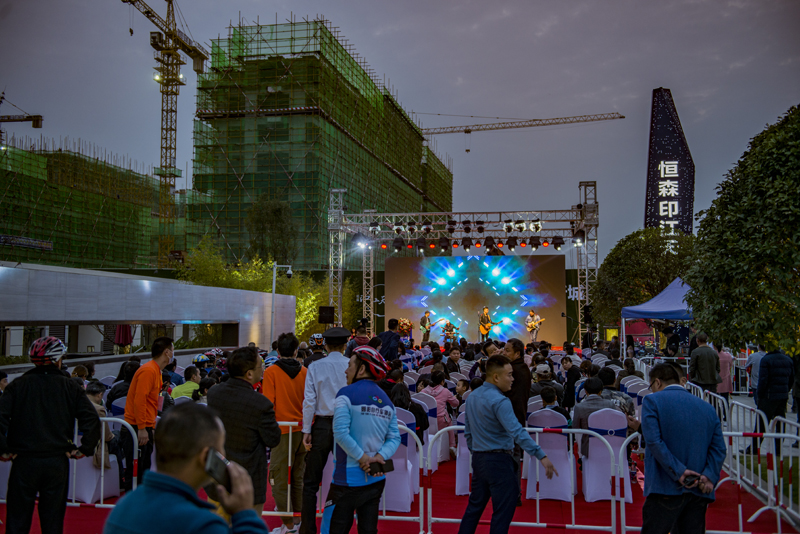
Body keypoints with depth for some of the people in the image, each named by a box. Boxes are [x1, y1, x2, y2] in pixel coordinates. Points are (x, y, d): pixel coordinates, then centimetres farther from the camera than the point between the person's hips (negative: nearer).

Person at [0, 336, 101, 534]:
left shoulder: (18, 385, 0)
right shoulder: (70, 386, 1)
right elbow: (92, 419, -7)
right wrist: (85, 448, 1)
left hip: (24, 462, 0)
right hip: (58, 463, 1)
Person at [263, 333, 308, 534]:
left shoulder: (271, 372, -8)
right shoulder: (305, 372, 1)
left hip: (284, 430, -4)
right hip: (303, 429, 4)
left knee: (280, 477, 5)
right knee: (299, 476, 15)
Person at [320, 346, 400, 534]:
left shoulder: (347, 394, -9)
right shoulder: (386, 400, 9)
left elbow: (341, 432, -19)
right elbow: (394, 437, 3)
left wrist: (362, 458, -12)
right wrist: (381, 456, -9)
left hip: (348, 478, -6)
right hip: (377, 478, 6)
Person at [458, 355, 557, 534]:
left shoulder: (473, 396, 8)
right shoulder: (499, 401, -19)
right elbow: (517, 432, -28)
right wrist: (542, 456, -31)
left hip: (478, 459, 8)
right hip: (499, 460, -8)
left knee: (474, 506, 18)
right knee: (503, 511, 0)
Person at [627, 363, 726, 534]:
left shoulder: (652, 401, -2)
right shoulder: (707, 408, 15)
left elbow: (654, 441, -14)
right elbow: (719, 448, 7)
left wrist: (678, 471, -15)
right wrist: (709, 476, -4)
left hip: (666, 488, -5)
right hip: (699, 492, 6)